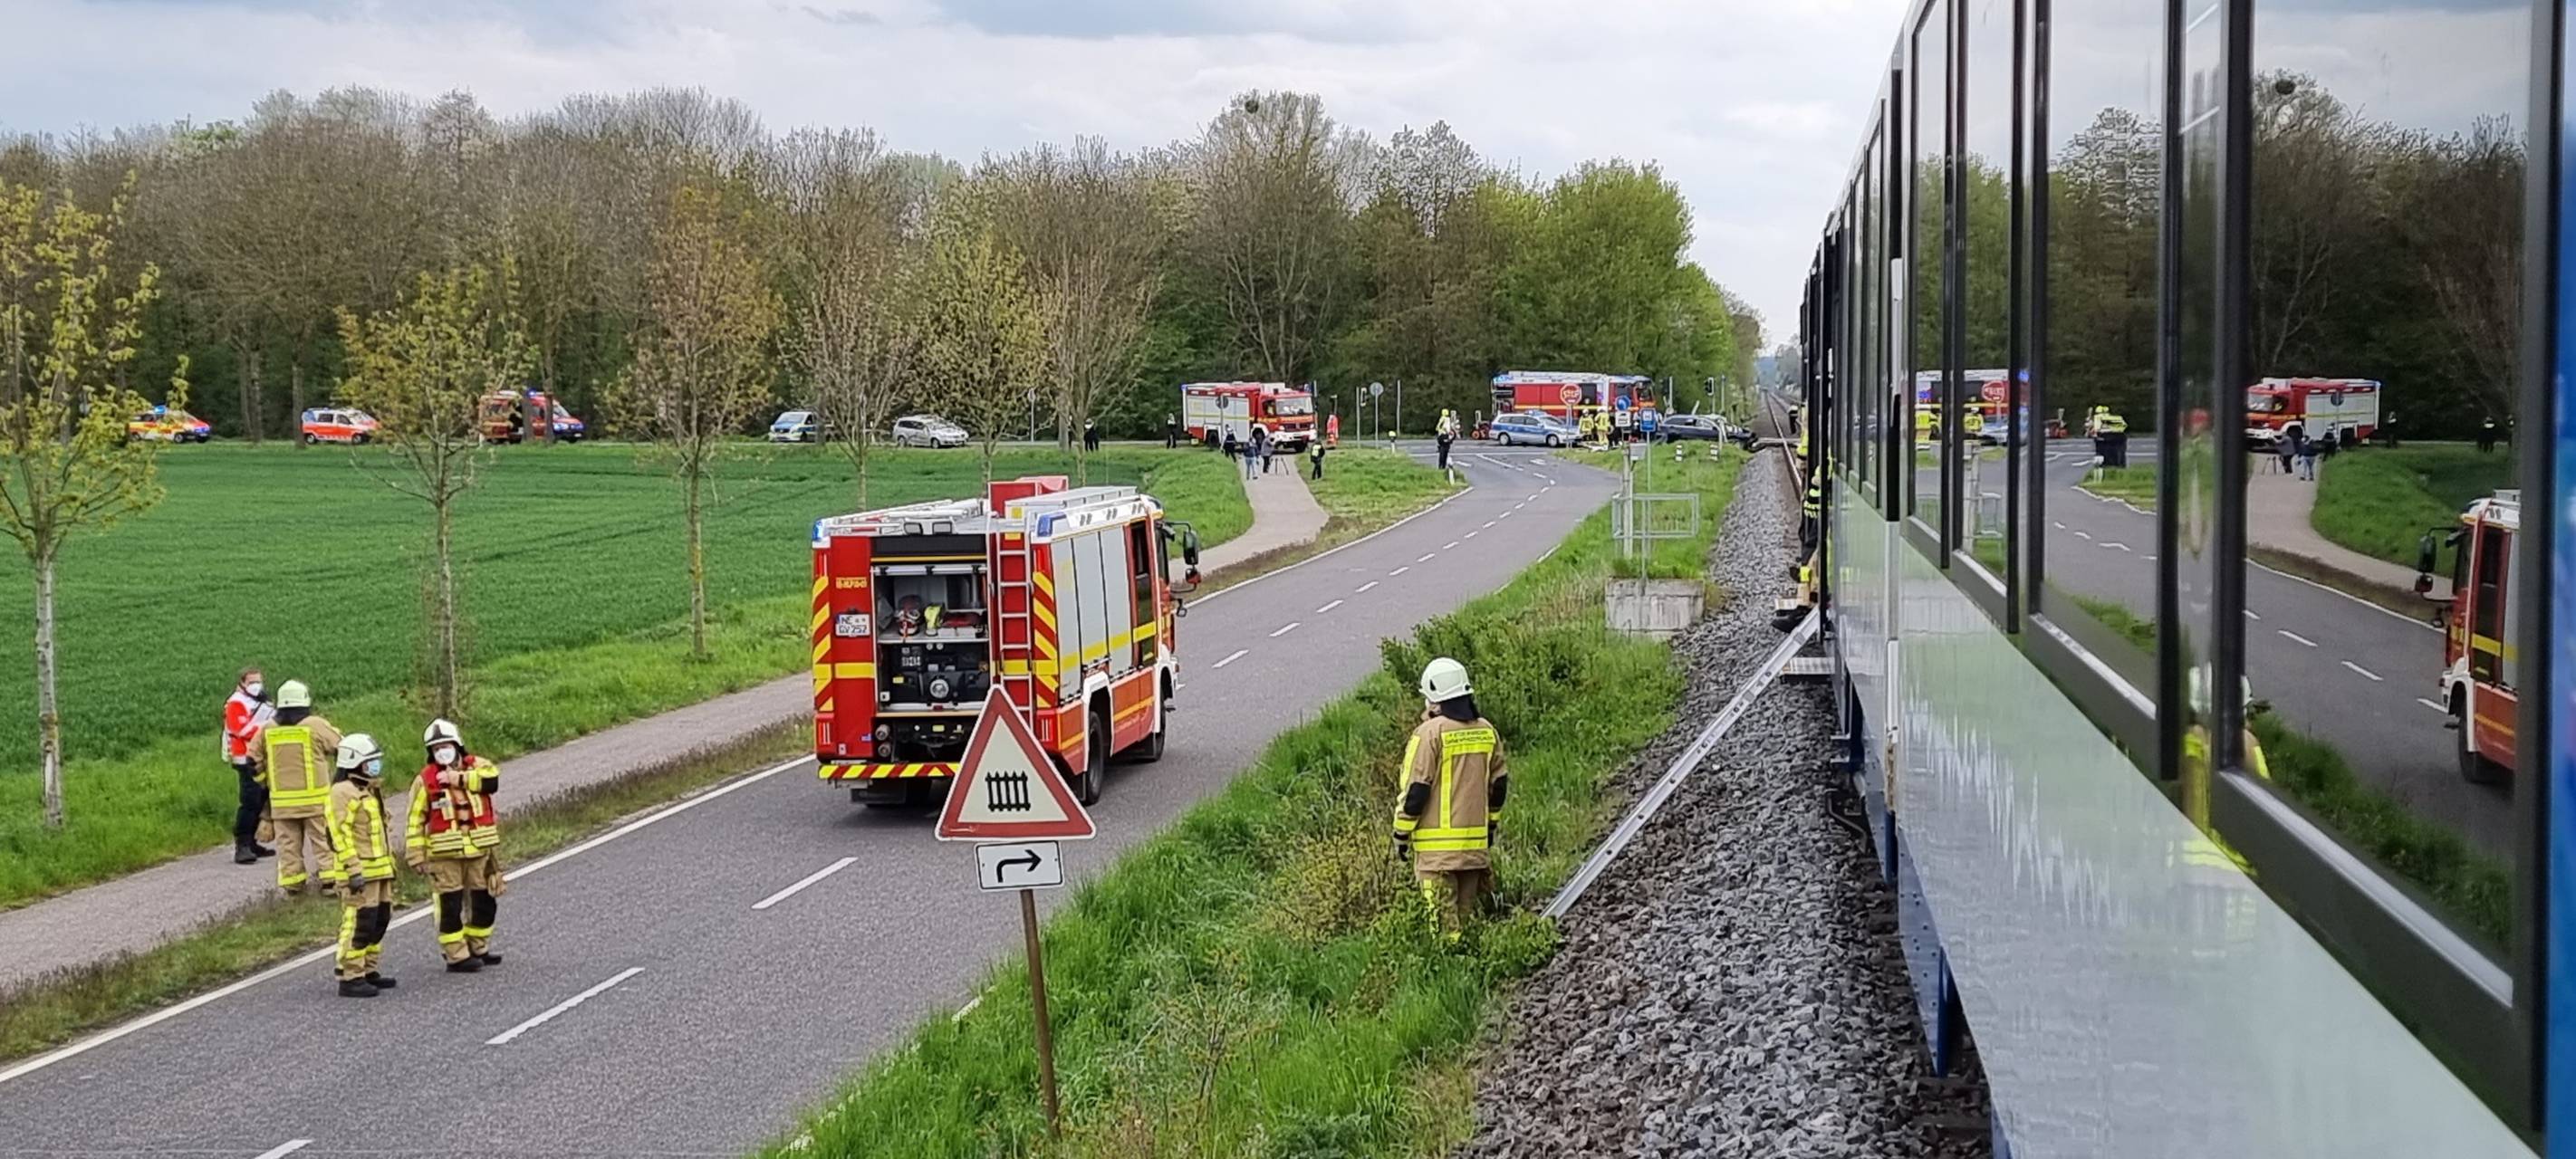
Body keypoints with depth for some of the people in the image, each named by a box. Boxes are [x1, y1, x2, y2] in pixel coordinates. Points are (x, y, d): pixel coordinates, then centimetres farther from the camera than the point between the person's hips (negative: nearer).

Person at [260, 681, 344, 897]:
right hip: (315, 798, -3)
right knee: (323, 840, 3)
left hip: (282, 800, 3)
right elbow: (341, 747, 1)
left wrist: (267, 781, 24)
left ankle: (291, 884, 9)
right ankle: (331, 879, 1)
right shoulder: (315, 725, -8)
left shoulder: (267, 731, 3)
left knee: (288, 844, 9)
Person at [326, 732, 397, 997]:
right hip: (359, 873, -10)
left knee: (380, 920, 14)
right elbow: (341, 834, -20)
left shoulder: (369, 790, 19)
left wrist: (389, 863, 26)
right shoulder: (343, 792, -13)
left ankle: (369, 970, 23)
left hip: (379, 870, 10)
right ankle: (350, 978, -9)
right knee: (359, 923, -11)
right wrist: (354, 870, -24)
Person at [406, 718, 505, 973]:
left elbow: (492, 778, -19)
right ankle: (457, 957, 3)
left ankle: (478, 949, 29)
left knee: (485, 903, 12)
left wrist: (459, 778, -17)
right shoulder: (426, 780, -1)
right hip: (445, 855, -3)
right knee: (451, 907, -4)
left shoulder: (476, 766, 5)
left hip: (480, 851, 3)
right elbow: (415, 820, 0)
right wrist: (416, 855, -5)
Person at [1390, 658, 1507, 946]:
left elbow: (1415, 790, -11)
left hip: (1437, 844, -6)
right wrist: (1491, 825, 28)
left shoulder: (1430, 733, -12)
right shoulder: (1487, 731, 7)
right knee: (1468, 916, 15)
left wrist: (1401, 835, -2)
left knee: (1444, 919, -4)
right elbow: (1498, 784, 16)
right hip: (1476, 842, 6)